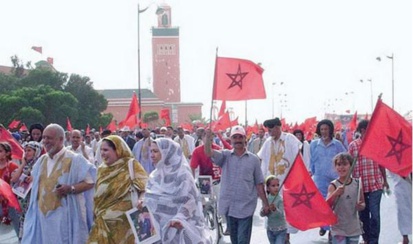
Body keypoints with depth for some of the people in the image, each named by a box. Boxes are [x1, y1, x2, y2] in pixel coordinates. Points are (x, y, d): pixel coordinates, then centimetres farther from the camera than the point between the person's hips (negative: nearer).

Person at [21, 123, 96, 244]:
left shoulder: (74, 159, -8)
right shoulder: (41, 161, 10)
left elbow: (91, 181, -9)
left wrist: (71, 189, -22)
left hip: (66, 215, -5)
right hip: (43, 215, 5)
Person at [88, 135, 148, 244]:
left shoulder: (131, 165, -7)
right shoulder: (102, 169, 12)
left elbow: (146, 187, -11)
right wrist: (96, 213, 15)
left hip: (123, 221, -5)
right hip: (103, 222, 6)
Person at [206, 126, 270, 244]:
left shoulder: (253, 159, 1)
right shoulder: (225, 155, 3)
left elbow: (259, 183, 5)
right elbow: (209, 153, -15)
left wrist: (265, 203, 3)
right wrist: (208, 138, -34)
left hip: (246, 207, -2)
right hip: (229, 206, 2)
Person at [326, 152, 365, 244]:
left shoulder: (357, 183, 1)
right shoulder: (333, 185, -9)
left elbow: (363, 203, 12)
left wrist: (361, 206, -11)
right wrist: (335, 193, -36)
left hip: (354, 229, 4)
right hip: (338, 229, -4)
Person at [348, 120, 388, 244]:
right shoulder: (353, 145, -2)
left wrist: (384, 180, 15)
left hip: (376, 184, 0)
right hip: (360, 185, 0)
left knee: (375, 214, -4)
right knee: (363, 214, 12)